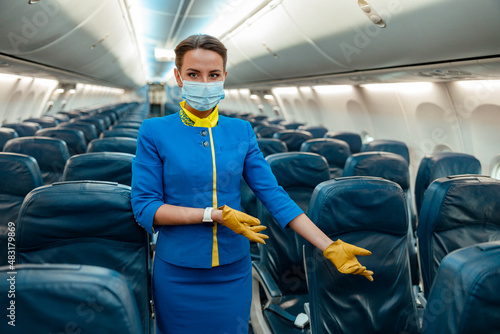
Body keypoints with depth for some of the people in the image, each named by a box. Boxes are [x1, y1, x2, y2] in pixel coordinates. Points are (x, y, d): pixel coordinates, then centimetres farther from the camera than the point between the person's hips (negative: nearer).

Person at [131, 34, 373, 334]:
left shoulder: (241, 131, -1)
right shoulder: (155, 132, -7)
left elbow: (274, 194, -4)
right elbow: (144, 207, -11)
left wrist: (330, 247, -11)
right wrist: (213, 214, -20)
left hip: (233, 273, 2)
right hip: (178, 274, -1)